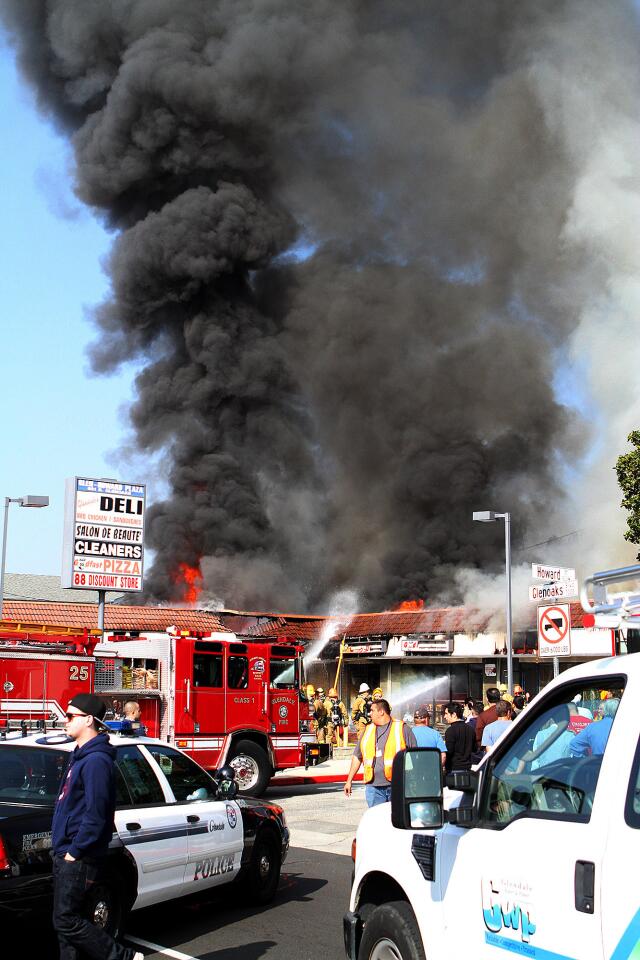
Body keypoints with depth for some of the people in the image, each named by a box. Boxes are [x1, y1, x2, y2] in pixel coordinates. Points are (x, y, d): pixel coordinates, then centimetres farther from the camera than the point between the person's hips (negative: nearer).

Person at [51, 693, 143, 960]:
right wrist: (64, 850, 17)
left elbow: (95, 814, -22)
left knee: (66, 921, -6)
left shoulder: (96, 760, -18)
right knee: (66, 920, 11)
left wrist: (75, 851, -17)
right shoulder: (81, 756, 15)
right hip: (67, 855, 10)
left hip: (78, 859, -10)